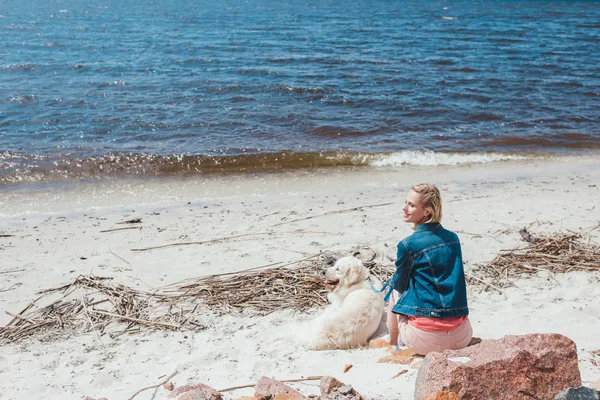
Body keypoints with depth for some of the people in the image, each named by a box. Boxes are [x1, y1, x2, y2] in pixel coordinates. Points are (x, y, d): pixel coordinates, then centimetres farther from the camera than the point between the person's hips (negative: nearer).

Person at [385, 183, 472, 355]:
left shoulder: (408, 245, -11)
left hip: (425, 341, -5)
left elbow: (400, 285, 6)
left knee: (394, 294, 22)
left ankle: (393, 344, 31)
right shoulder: (453, 238, 6)